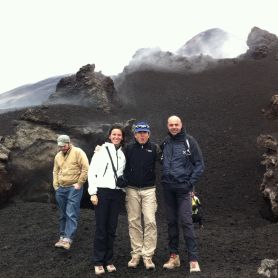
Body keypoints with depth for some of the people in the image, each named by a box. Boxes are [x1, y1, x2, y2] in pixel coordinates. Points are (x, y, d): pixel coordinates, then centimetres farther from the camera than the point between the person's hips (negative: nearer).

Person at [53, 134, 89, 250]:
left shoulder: (78, 152, -8)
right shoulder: (58, 156, 13)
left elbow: (86, 168, -14)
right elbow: (55, 171, 19)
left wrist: (79, 183, -13)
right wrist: (56, 185, 9)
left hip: (74, 188, -6)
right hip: (61, 189, 7)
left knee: (71, 214, -11)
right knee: (63, 215, 13)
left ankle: (67, 239, -13)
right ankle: (62, 237, 22)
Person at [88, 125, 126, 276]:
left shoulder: (122, 154, 13)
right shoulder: (101, 150, -1)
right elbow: (91, 172, -4)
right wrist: (93, 193, -10)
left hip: (116, 193, 4)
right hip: (102, 192, -4)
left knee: (112, 228, 7)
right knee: (101, 228, -1)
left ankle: (109, 260, 19)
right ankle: (98, 262, 10)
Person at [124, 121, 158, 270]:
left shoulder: (153, 148, 1)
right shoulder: (129, 148, 3)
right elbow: (123, 166, 7)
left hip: (148, 190, -1)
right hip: (132, 190, 1)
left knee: (150, 221, -7)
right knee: (134, 222, 6)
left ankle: (148, 256, 2)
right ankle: (136, 254, 17)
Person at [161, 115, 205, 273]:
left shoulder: (189, 141, -3)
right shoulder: (165, 143, 9)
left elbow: (200, 165, -3)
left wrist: (190, 183, -9)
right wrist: (164, 180, 7)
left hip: (183, 188, -4)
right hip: (168, 188, 4)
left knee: (186, 221, -10)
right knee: (171, 222, 10)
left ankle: (194, 260, -4)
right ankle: (174, 256, 20)